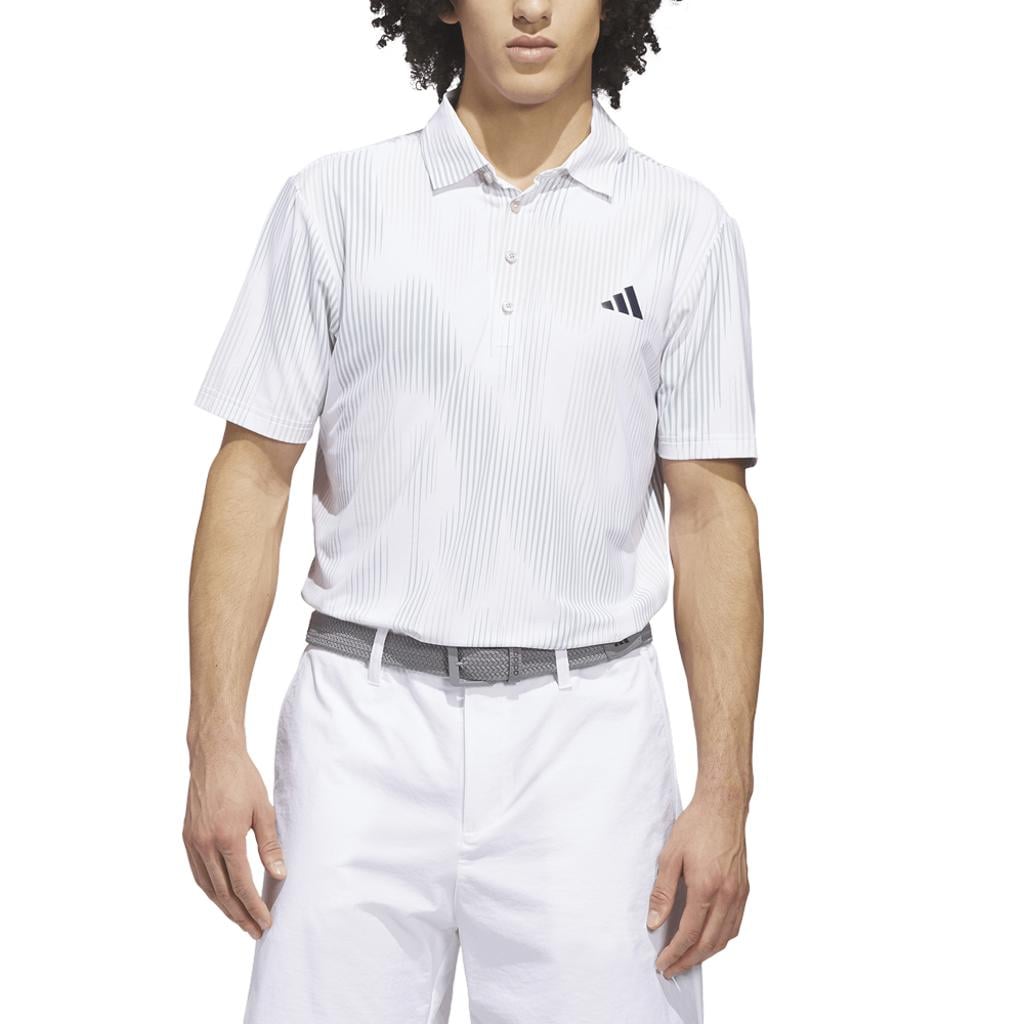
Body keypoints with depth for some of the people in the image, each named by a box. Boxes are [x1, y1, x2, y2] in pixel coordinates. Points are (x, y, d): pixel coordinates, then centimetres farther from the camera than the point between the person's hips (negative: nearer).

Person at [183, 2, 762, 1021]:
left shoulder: (685, 227, 4)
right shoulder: (334, 201, 4)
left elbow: (709, 509, 3)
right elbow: (253, 471, 3)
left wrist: (725, 794, -3)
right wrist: (216, 746, -5)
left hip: (586, 731, 0)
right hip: (368, 717, 0)